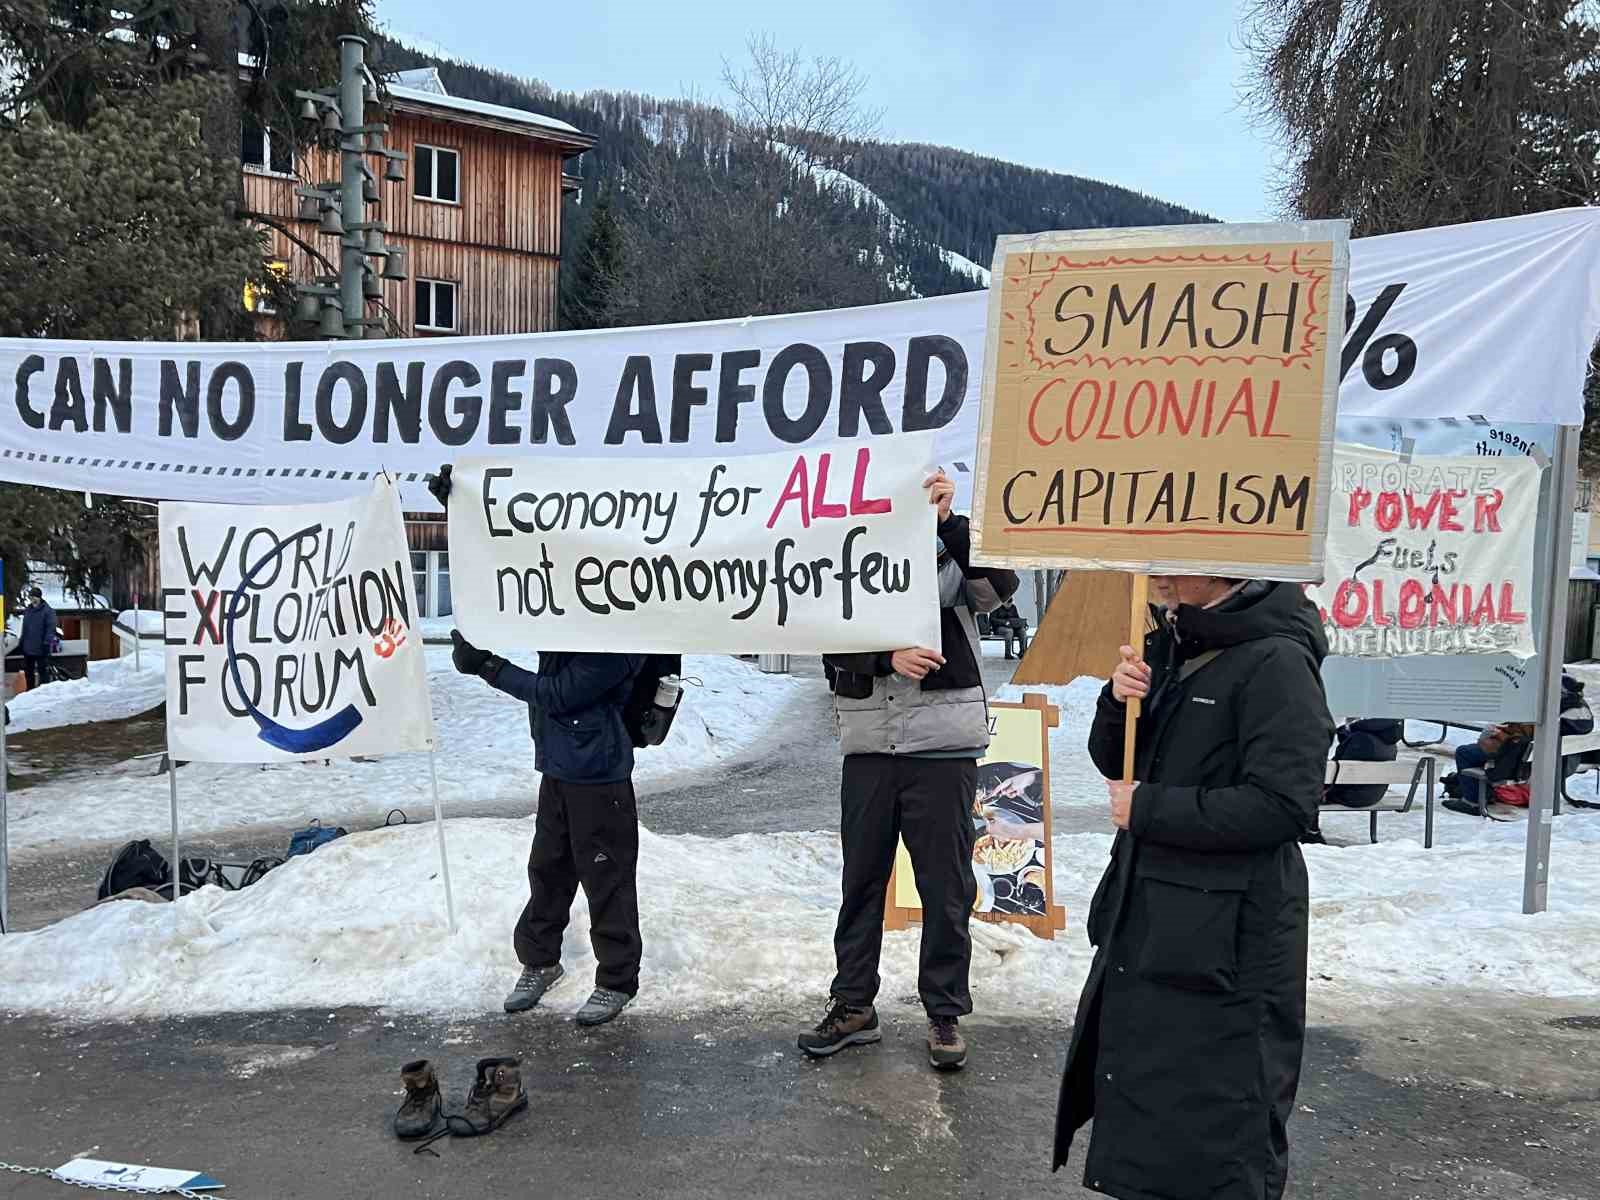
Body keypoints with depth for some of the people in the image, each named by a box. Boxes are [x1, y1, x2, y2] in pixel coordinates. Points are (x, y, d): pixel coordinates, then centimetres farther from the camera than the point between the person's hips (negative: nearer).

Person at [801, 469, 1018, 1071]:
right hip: (868, 745, 3)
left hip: (944, 747, -3)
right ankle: (853, 1005, 25)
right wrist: (888, 657, -19)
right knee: (861, 880, 12)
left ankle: (945, 1014, 20)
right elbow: (832, 645, -2)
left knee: (947, 886, 5)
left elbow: (1000, 584, -20)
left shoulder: (951, 552, -1)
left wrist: (949, 519, -27)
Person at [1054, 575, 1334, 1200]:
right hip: (1145, 922, 8)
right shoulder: (1169, 645, 8)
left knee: (1222, 1139, 6)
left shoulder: (1276, 661, -17)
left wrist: (1147, 808, -16)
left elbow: (1281, 805, -24)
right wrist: (1120, 699, -7)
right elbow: (1117, 763, 13)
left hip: (1225, 939, -8)